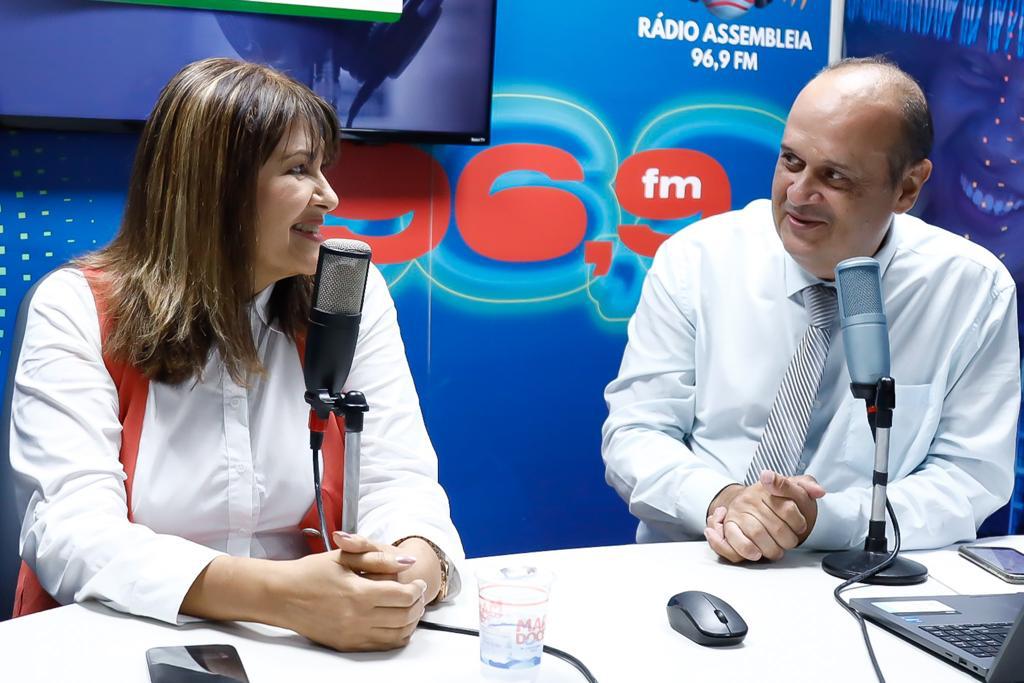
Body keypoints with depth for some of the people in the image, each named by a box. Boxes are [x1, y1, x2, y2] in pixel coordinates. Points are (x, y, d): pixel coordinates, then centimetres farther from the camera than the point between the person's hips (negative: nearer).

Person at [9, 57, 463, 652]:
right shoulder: (78, 310, -8)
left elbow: (401, 479, -5)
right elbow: (73, 532, -18)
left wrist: (412, 573, -28)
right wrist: (280, 594, -33)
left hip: (315, 645, 4)